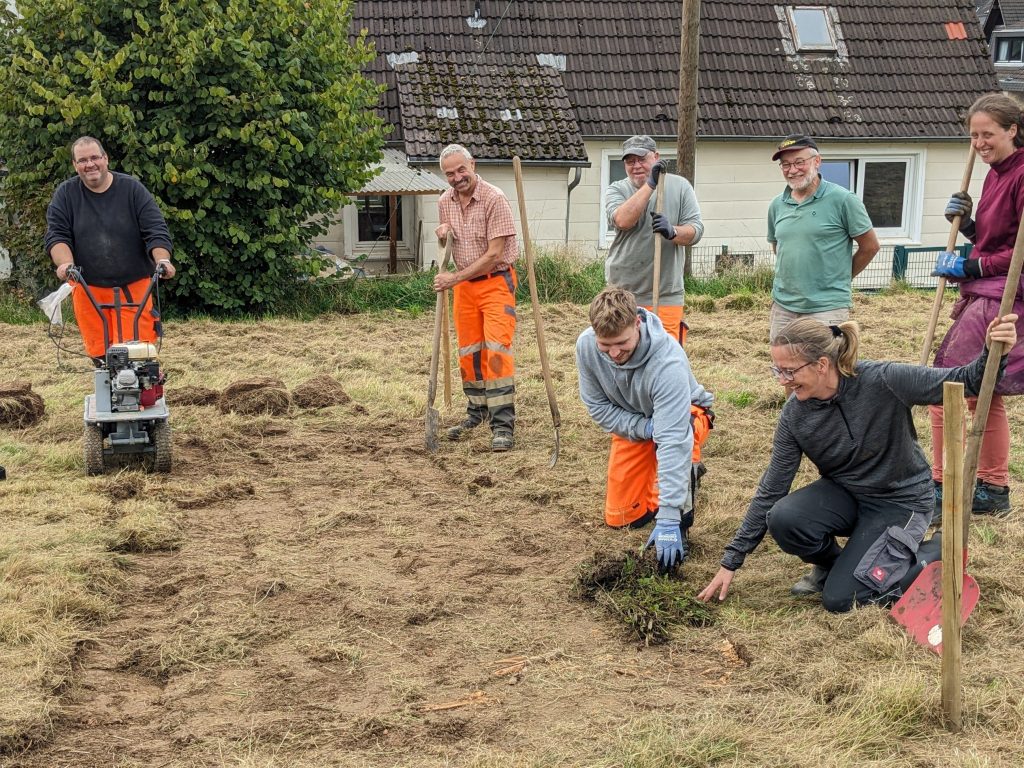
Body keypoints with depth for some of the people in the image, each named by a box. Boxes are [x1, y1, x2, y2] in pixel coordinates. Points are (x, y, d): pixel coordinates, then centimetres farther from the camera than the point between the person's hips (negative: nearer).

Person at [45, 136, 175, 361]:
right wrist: (66, 263, -21)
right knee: (98, 351, 2)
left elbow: (156, 231, -5)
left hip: (133, 285, -1)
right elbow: (56, 235, -2)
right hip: (87, 288, 2)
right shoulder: (65, 194, 4)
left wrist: (162, 260, -23)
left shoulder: (132, 189, 0)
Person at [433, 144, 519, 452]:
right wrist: (443, 235, -5)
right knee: (468, 352, 12)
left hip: (496, 281, -6)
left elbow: (494, 255, -20)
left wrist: (455, 278, -19)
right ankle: (477, 412, 29)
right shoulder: (445, 202, 4)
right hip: (463, 284, 6)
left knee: (496, 350, -14)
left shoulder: (494, 199, -17)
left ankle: (503, 424, -14)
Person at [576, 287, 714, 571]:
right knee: (619, 517, 2)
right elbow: (596, 405, -12)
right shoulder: (586, 345, -27)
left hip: (683, 414, -4)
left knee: (678, 449, -41)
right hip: (632, 421, 4)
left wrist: (668, 520, -49)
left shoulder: (668, 361, -42)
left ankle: (680, 523, -12)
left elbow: (673, 439, -46)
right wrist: (644, 428, -29)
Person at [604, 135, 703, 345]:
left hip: (666, 296, 0)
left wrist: (672, 232, -23)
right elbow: (622, 220, -19)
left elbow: (696, 230, -2)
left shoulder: (679, 186, 6)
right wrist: (650, 184, -19)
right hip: (623, 294, 0)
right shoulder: (617, 190, 3)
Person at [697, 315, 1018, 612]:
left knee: (839, 599, -16)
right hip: (844, 493, 4)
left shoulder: (883, 382, -26)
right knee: (782, 520, -27)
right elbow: (771, 490, -8)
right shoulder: (795, 414, -14)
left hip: (900, 501, -4)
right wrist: (731, 561, -7)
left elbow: (963, 381, -20)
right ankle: (832, 563, 6)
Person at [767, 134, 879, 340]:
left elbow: (870, 246, 0)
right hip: (782, 306, 5)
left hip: (826, 308, -5)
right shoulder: (776, 205, 8)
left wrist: (841, 277, 9)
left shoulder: (842, 200, -7)